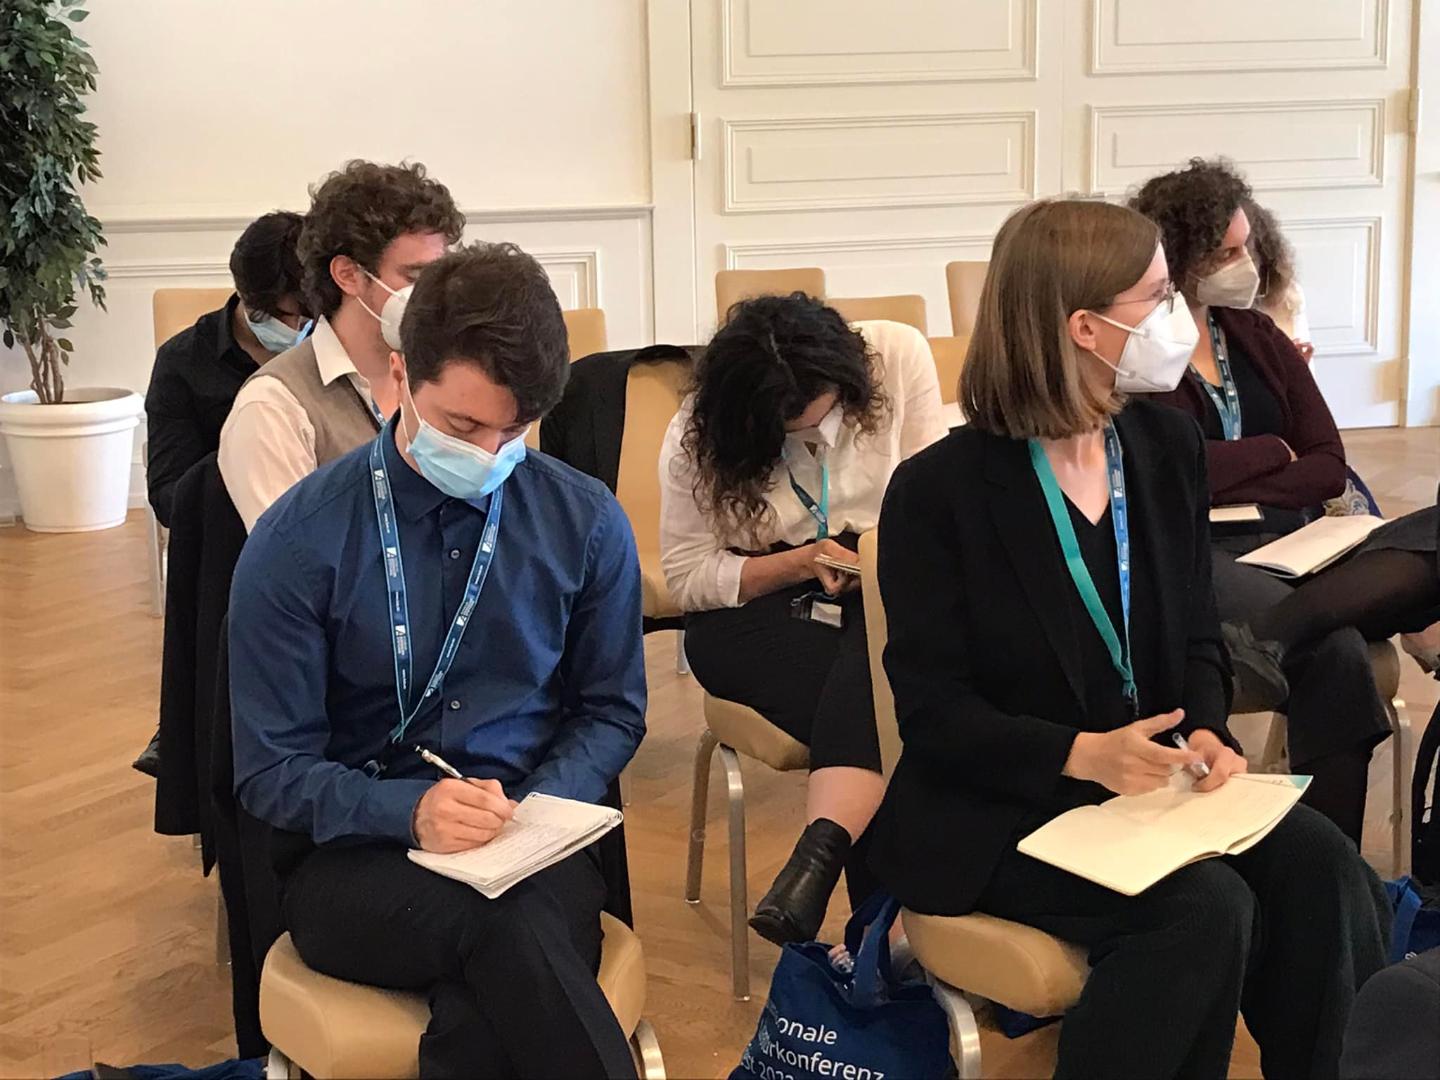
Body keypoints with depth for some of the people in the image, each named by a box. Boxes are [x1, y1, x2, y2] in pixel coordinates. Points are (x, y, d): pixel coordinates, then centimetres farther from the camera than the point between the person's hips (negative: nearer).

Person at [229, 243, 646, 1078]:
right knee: (504, 926, -36)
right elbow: (273, 772, -3)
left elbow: (611, 712, 11)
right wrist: (410, 809, -22)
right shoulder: (299, 541, -6)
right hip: (355, 857, -1)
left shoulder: (588, 523, 1)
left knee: (489, 1005, -36)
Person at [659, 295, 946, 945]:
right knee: (877, 708, -33)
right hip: (754, 614, -1)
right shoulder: (696, 439, -6)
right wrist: (799, 563, -19)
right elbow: (686, 578, -5)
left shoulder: (897, 355, -5)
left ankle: (819, 853, -48)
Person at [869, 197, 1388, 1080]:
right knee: (1204, 907, -28)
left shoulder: (1169, 446, 5)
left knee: (1319, 867, -21)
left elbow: (1199, 637, 10)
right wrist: (1080, 755, -28)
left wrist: (1206, 733, -13)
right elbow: (933, 711, -14)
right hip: (998, 808, -5)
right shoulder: (940, 488, -13)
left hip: (1149, 778, 6)